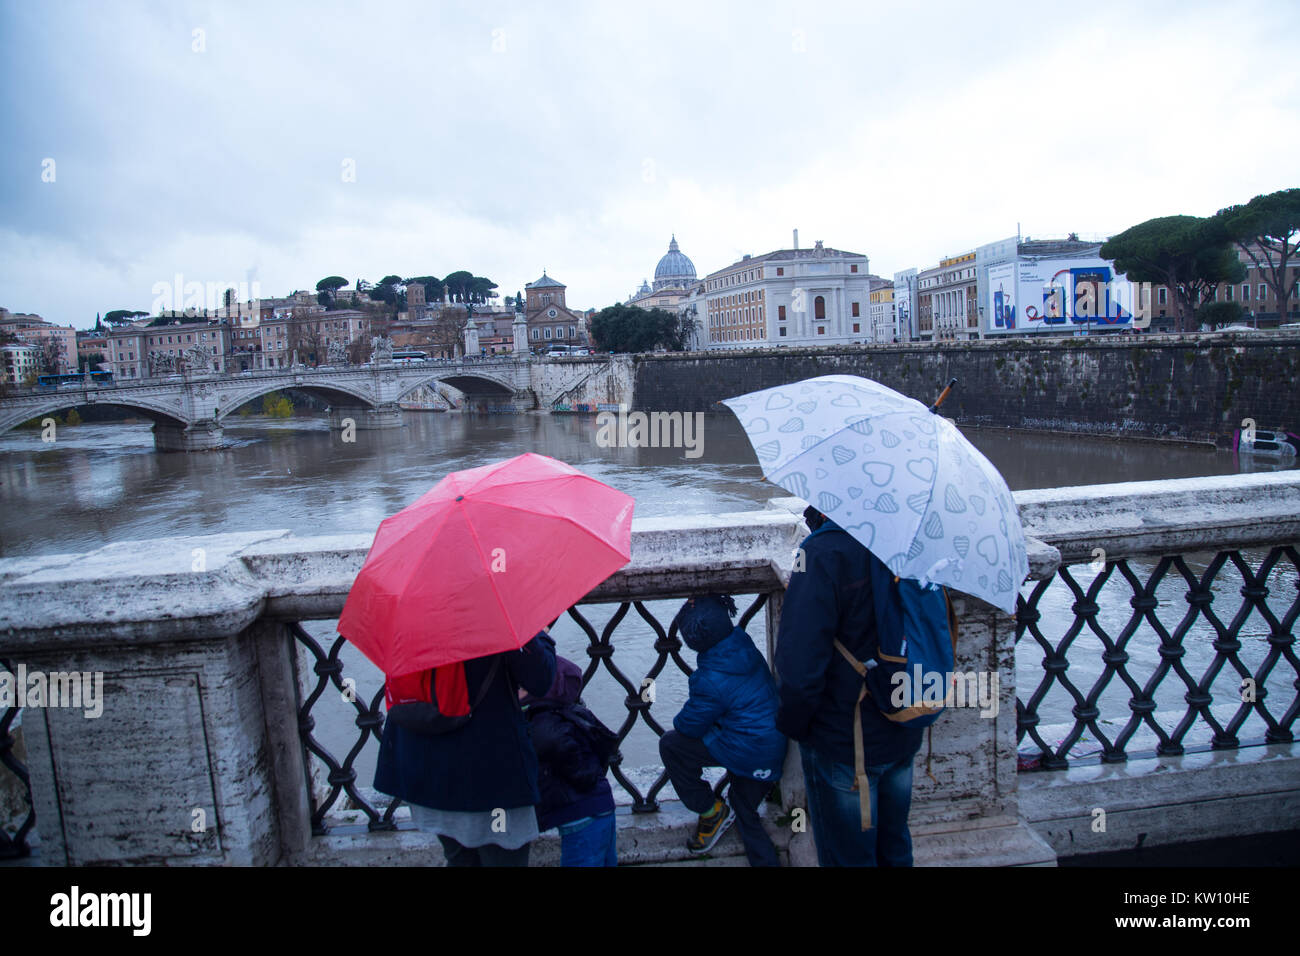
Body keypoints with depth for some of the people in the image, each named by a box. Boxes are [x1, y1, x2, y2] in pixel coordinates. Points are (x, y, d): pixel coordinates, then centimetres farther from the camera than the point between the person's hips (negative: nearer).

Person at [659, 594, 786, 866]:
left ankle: (711, 811, 13)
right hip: (775, 749, 8)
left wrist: (680, 721, 11)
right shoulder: (746, 647, -4)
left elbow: (689, 725, -10)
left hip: (746, 750, -8)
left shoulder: (712, 680, -24)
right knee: (745, 811, 26)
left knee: (670, 745, 0)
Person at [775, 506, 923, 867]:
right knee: (895, 850, 26)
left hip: (841, 744, -6)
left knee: (847, 855, 15)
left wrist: (792, 725, -12)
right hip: (904, 737, 6)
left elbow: (799, 670, -31)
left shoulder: (824, 554, -28)